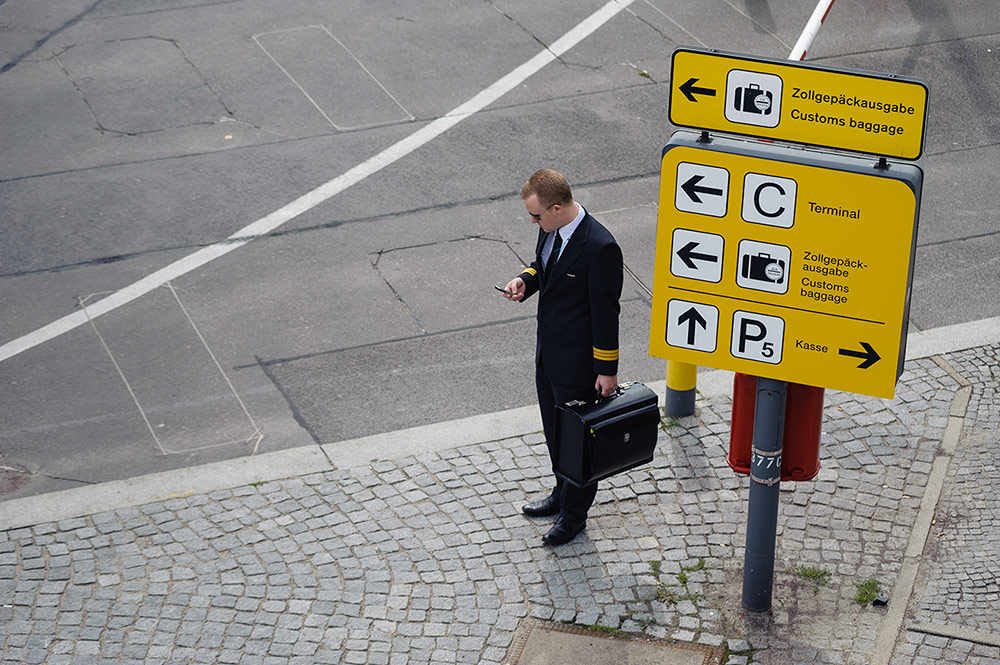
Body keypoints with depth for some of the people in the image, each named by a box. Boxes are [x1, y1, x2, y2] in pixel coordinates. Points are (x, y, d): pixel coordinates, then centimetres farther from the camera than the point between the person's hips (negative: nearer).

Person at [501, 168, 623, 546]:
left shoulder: (600, 248, -28)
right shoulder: (551, 230, -4)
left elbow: (606, 313, -22)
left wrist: (607, 370, -16)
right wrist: (526, 280, -5)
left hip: (577, 360, -8)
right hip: (548, 351, 8)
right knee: (554, 429, 25)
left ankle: (574, 514, 28)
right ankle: (563, 493, 46)